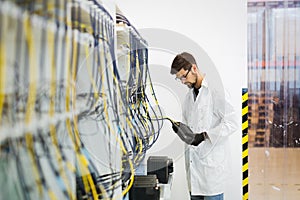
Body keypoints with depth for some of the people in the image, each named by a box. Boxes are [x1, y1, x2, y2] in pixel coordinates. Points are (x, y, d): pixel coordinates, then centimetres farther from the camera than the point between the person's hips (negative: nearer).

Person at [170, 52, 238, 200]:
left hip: (211, 162, -7)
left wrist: (204, 136, -20)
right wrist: (181, 128, 1)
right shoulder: (189, 96, 17)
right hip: (193, 161, 7)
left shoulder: (216, 91, -8)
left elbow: (231, 123, -14)